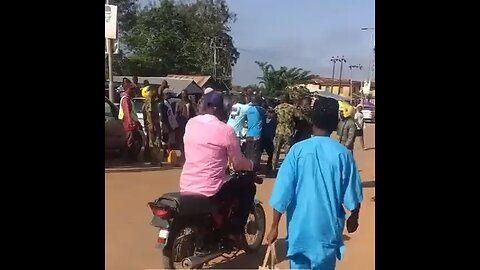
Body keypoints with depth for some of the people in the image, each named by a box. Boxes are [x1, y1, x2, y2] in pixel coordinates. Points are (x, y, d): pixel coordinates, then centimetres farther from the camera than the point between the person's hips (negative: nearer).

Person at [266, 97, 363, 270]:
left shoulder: (298, 149, -10)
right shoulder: (342, 153, -10)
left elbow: (282, 191, -11)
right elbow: (352, 194, -3)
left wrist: (274, 226, -2)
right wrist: (354, 217, 17)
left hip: (299, 227, 0)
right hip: (328, 229, 0)